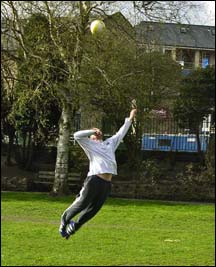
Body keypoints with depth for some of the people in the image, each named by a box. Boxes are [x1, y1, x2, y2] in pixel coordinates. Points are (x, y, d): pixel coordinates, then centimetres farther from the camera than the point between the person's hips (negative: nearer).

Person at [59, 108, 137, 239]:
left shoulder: (110, 143, 28)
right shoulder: (90, 145, 12)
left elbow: (121, 134, 36)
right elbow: (77, 135, -1)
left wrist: (130, 119, 36)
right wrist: (93, 131, 7)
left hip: (107, 183, 6)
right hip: (94, 179, -5)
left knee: (93, 209, 6)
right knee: (81, 204, -4)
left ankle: (74, 226, 21)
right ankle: (64, 220, 18)